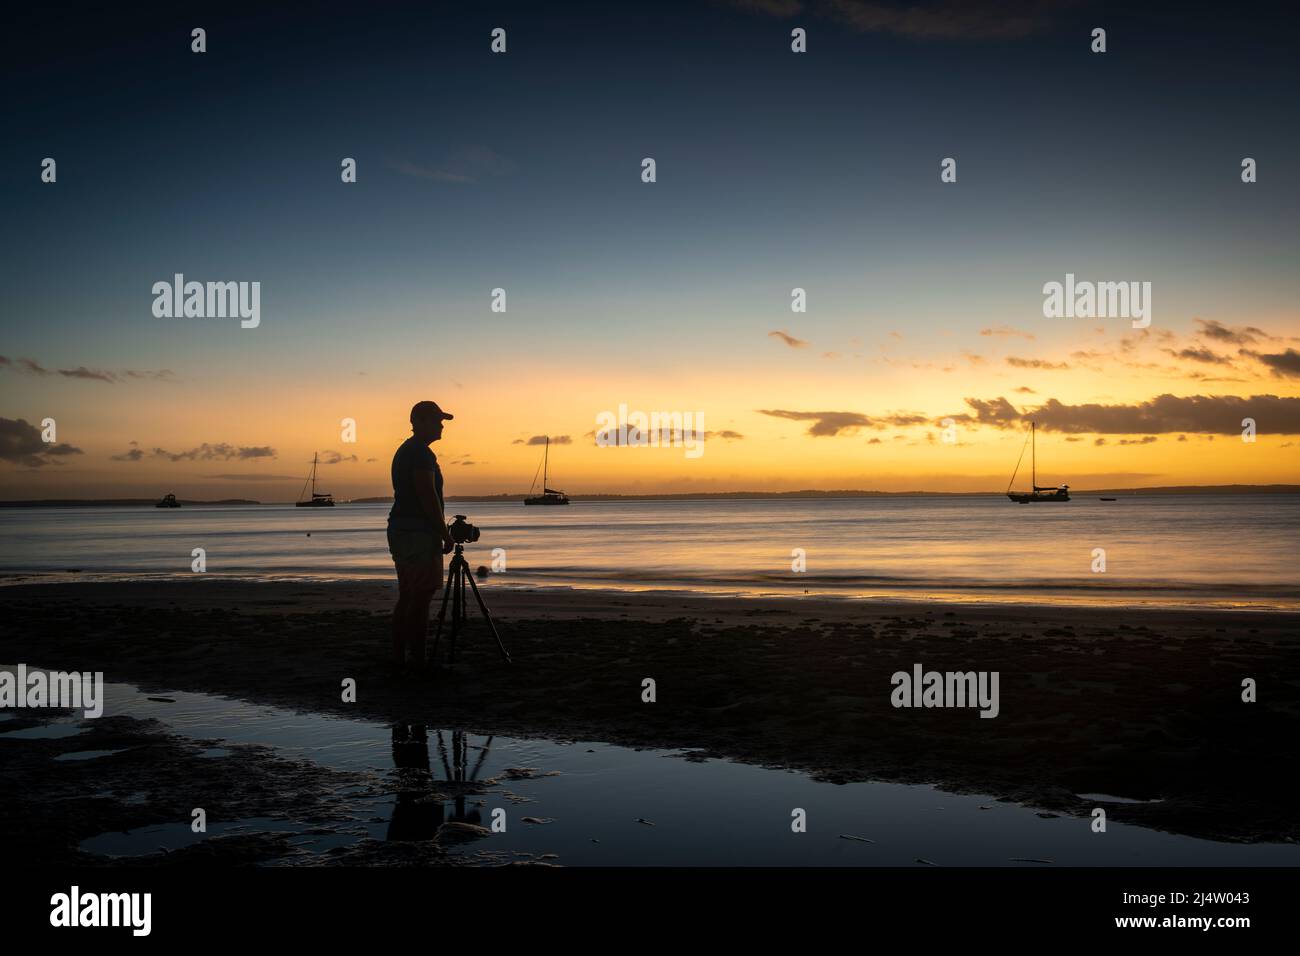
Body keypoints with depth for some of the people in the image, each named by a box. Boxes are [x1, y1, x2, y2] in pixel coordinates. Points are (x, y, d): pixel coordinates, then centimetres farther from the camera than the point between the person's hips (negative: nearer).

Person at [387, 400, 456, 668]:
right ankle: (418, 659, -9)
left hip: (399, 529, 10)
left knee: (407, 596, 13)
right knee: (422, 597, -9)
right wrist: (445, 534, -14)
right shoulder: (421, 453, -14)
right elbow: (428, 497, -19)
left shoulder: (404, 451, 18)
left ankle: (398, 656, 15)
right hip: (419, 533, -10)